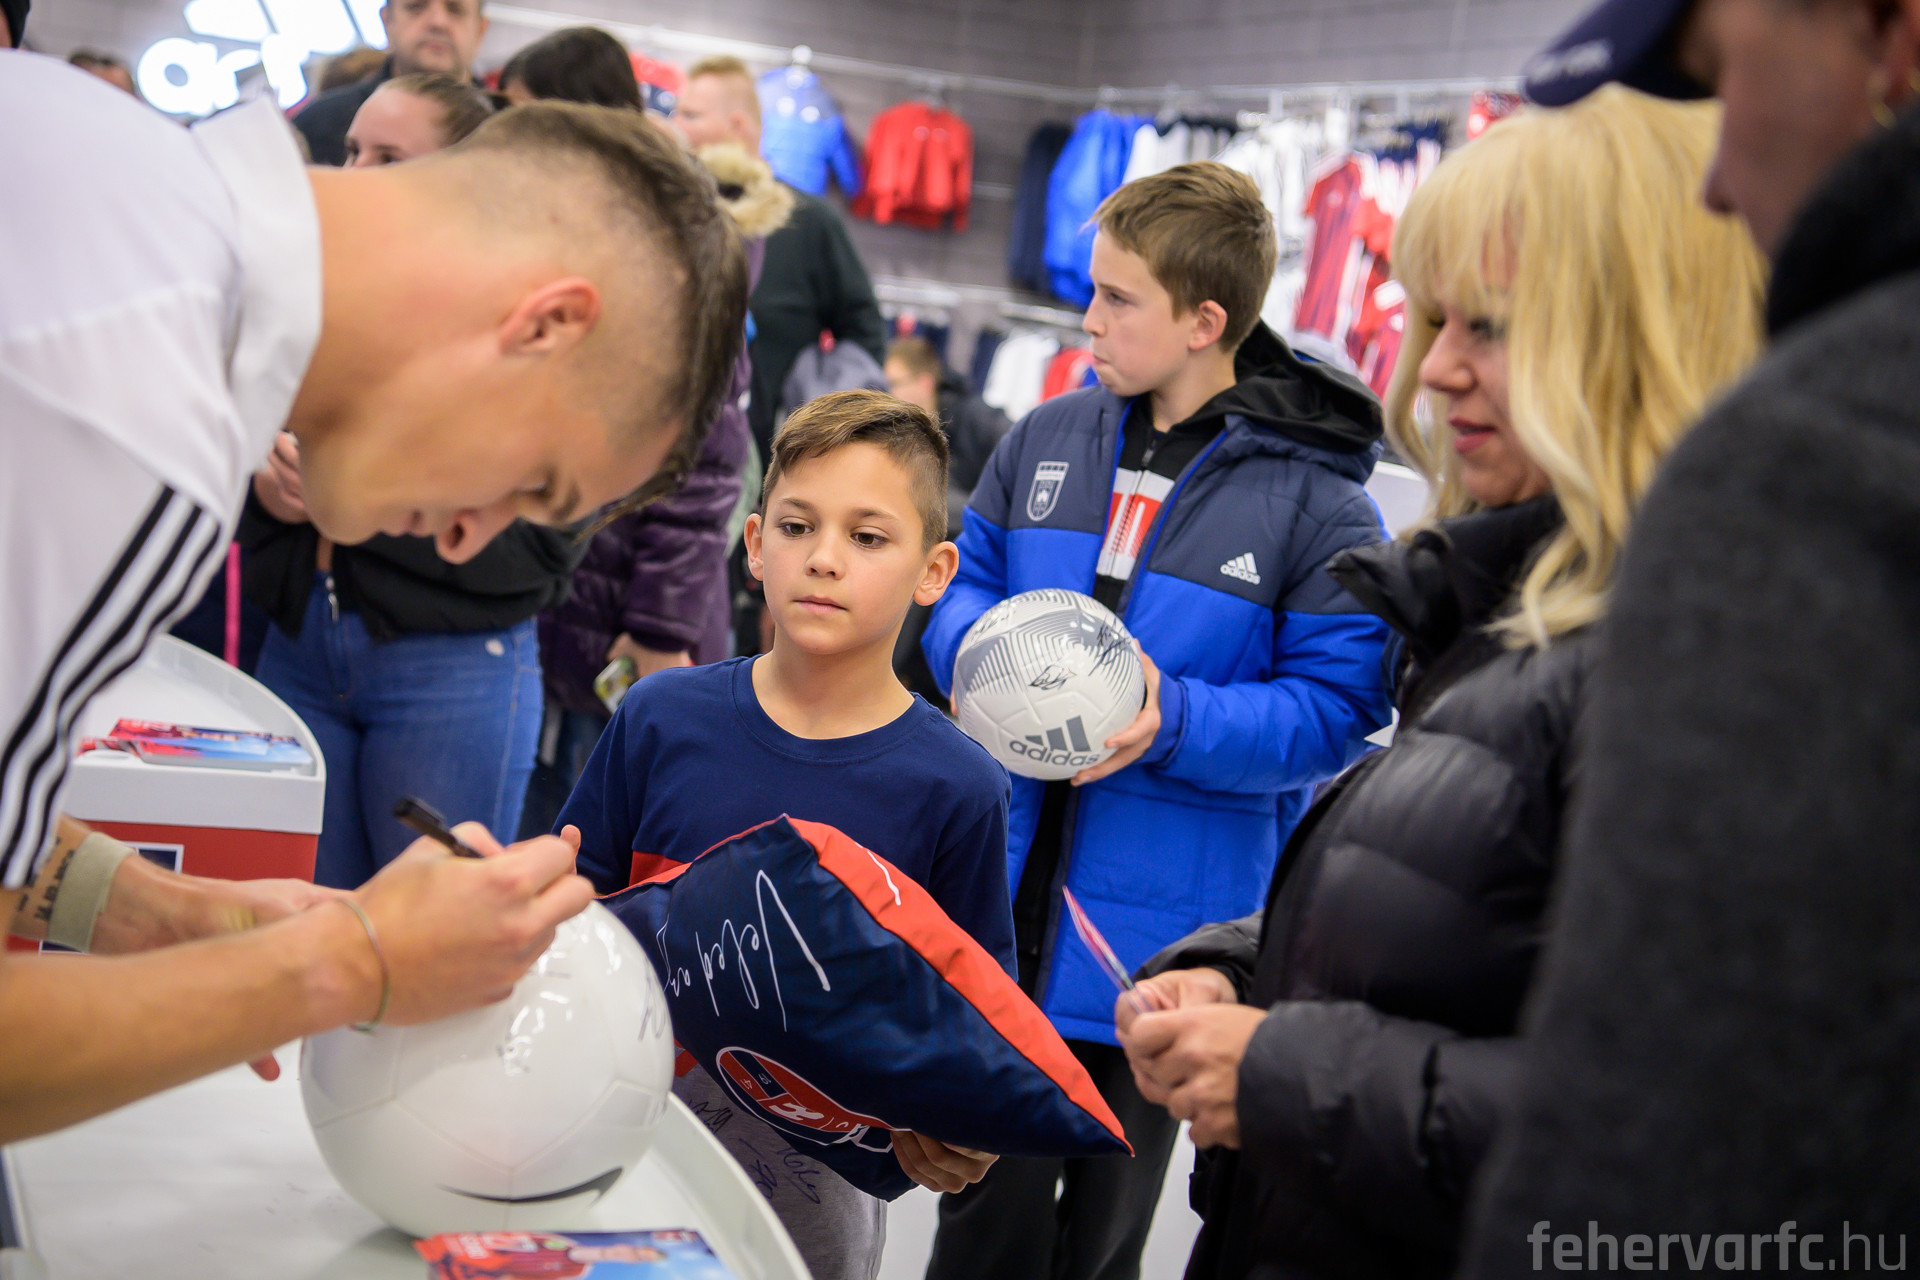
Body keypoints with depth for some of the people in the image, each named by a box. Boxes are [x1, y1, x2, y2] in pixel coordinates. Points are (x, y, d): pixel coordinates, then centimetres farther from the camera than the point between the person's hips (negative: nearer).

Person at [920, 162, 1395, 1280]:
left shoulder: (1318, 501, -11)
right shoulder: (1050, 439, 4)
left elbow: (1337, 709, -11)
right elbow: (964, 580, 14)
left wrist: (1177, 721, -26)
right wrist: (978, 653, -9)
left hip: (1159, 928, -3)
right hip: (1005, 902, 4)